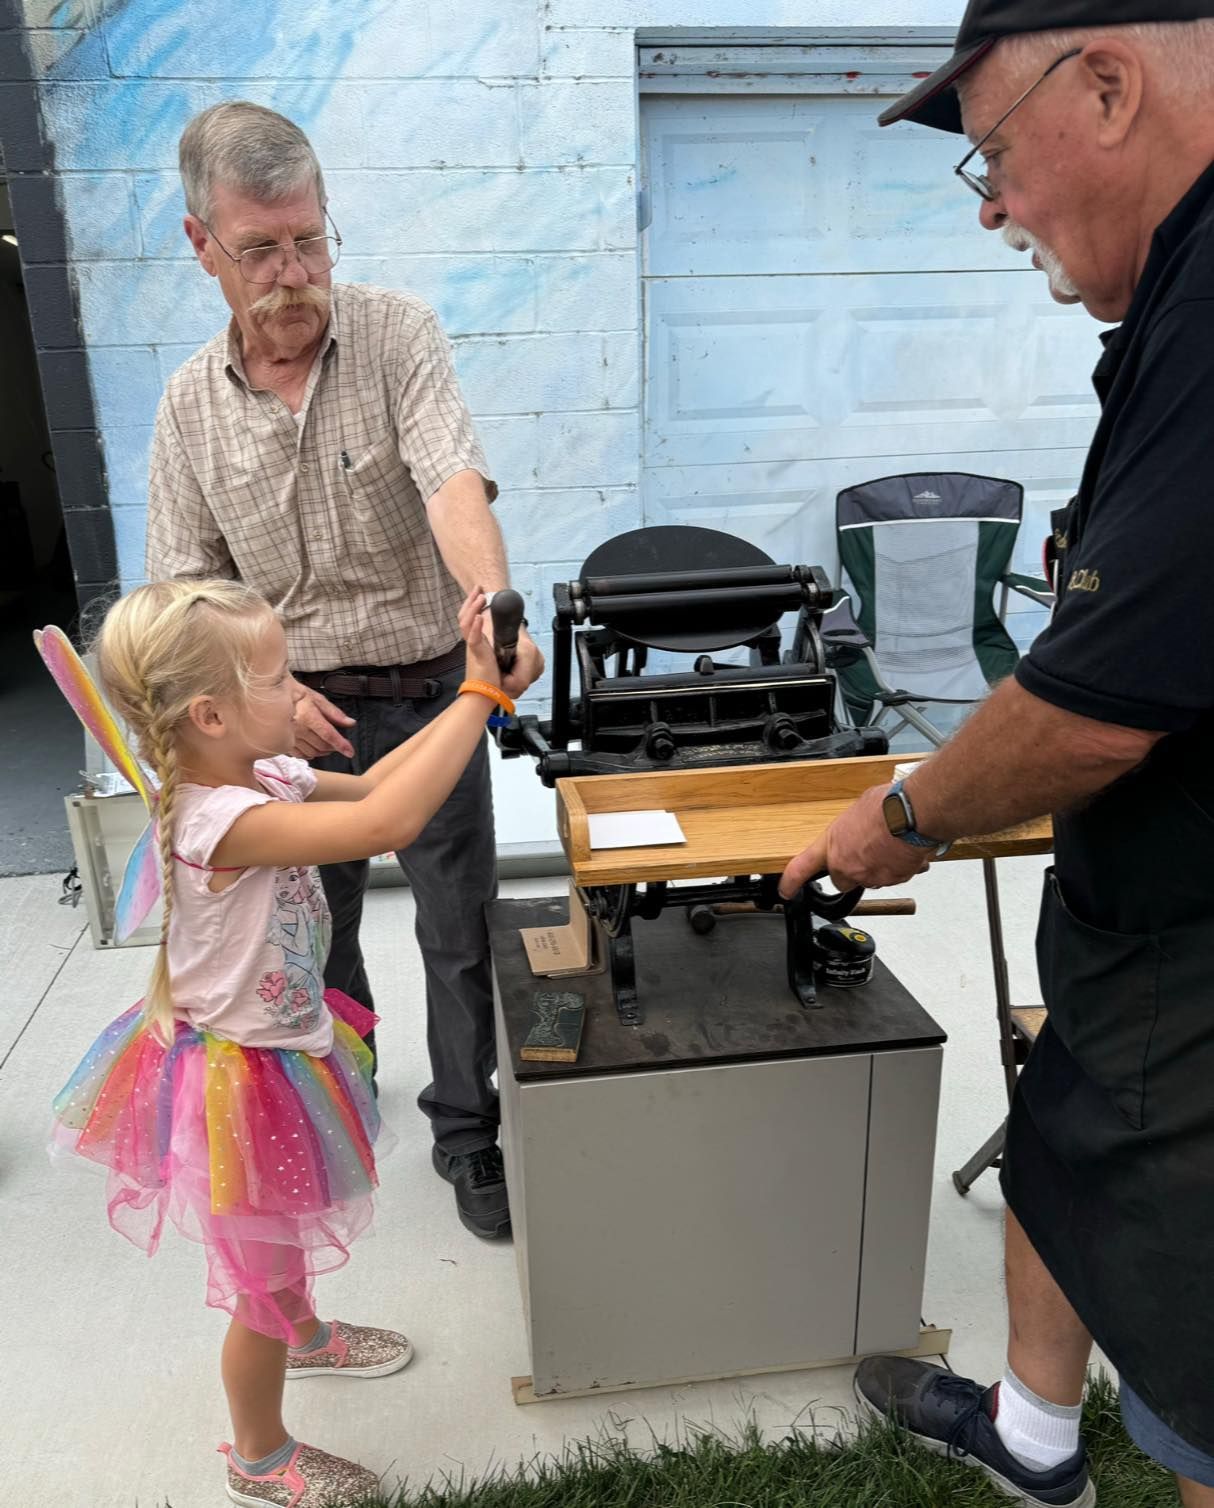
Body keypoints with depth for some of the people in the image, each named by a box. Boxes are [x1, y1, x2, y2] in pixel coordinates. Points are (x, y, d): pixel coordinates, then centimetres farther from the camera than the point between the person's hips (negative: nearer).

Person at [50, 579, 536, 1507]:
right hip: (243, 1082, -9)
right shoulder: (220, 822, -36)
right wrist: (481, 693, -38)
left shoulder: (263, 777, -8)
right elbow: (388, 822, -45)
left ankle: (305, 1335, 64)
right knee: (263, 1283, 16)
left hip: (283, 1050, 9)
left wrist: (480, 694, -8)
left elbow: (369, 785, 3)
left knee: (289, 1235, 35)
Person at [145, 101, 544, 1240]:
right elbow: (189, 586, 3)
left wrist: (492, 605, -46)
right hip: (295, 711, 3)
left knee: (460, 936, 6)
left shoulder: (397, 336, -9)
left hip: (429, 694, -2)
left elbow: (454, 484, -26)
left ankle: (466, 1133, 27)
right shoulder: (191, 403, 0)